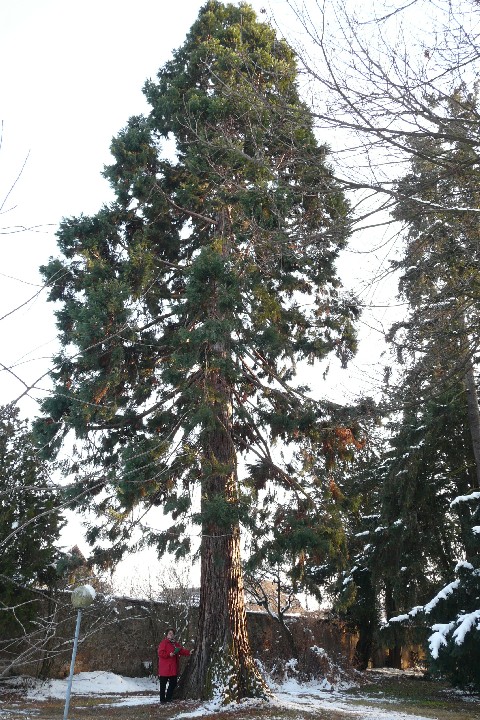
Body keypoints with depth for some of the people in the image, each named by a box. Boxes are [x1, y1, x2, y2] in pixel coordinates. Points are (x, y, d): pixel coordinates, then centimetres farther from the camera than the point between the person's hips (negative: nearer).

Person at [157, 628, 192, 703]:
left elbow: (181, 650, 11)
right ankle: (162, 699, 10)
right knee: (163, 684, 1)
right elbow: (160, 653, -17)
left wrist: (188, 652, -3)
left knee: (173, 683, 11)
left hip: (173, 668, 8)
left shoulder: (175, 643, 14)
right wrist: (169, 654, -25)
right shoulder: (164, 643, -9)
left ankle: (168, 698, 23)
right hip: (165, 668, -8)